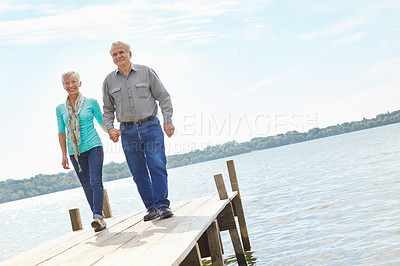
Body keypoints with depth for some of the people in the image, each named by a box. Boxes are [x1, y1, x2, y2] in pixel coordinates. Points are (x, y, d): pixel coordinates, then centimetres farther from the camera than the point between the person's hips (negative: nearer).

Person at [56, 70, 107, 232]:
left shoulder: (91, 103, 2)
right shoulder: (60, 108, 9)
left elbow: (102, 122, 9)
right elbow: (61, 132, 13)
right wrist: (64, 155, 10)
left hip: (93, 147, -3)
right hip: (75, 152, 3)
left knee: (95, 181, -16)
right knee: (87, 186, 4)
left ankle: (98, 217, -21)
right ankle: (100, 219, 11)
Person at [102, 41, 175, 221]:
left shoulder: (146, 72, 4)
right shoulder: (109, 81, 10)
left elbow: (163, 97, 5)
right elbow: (108, 109, 16)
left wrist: (168, 121, -4)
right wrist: (109, 128, -1)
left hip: (150, 126, -2)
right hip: (128, 132, 2)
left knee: (157, 165, -12)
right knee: (138, 173, 2)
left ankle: (162, 205, -6)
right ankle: (151, 207, 10)